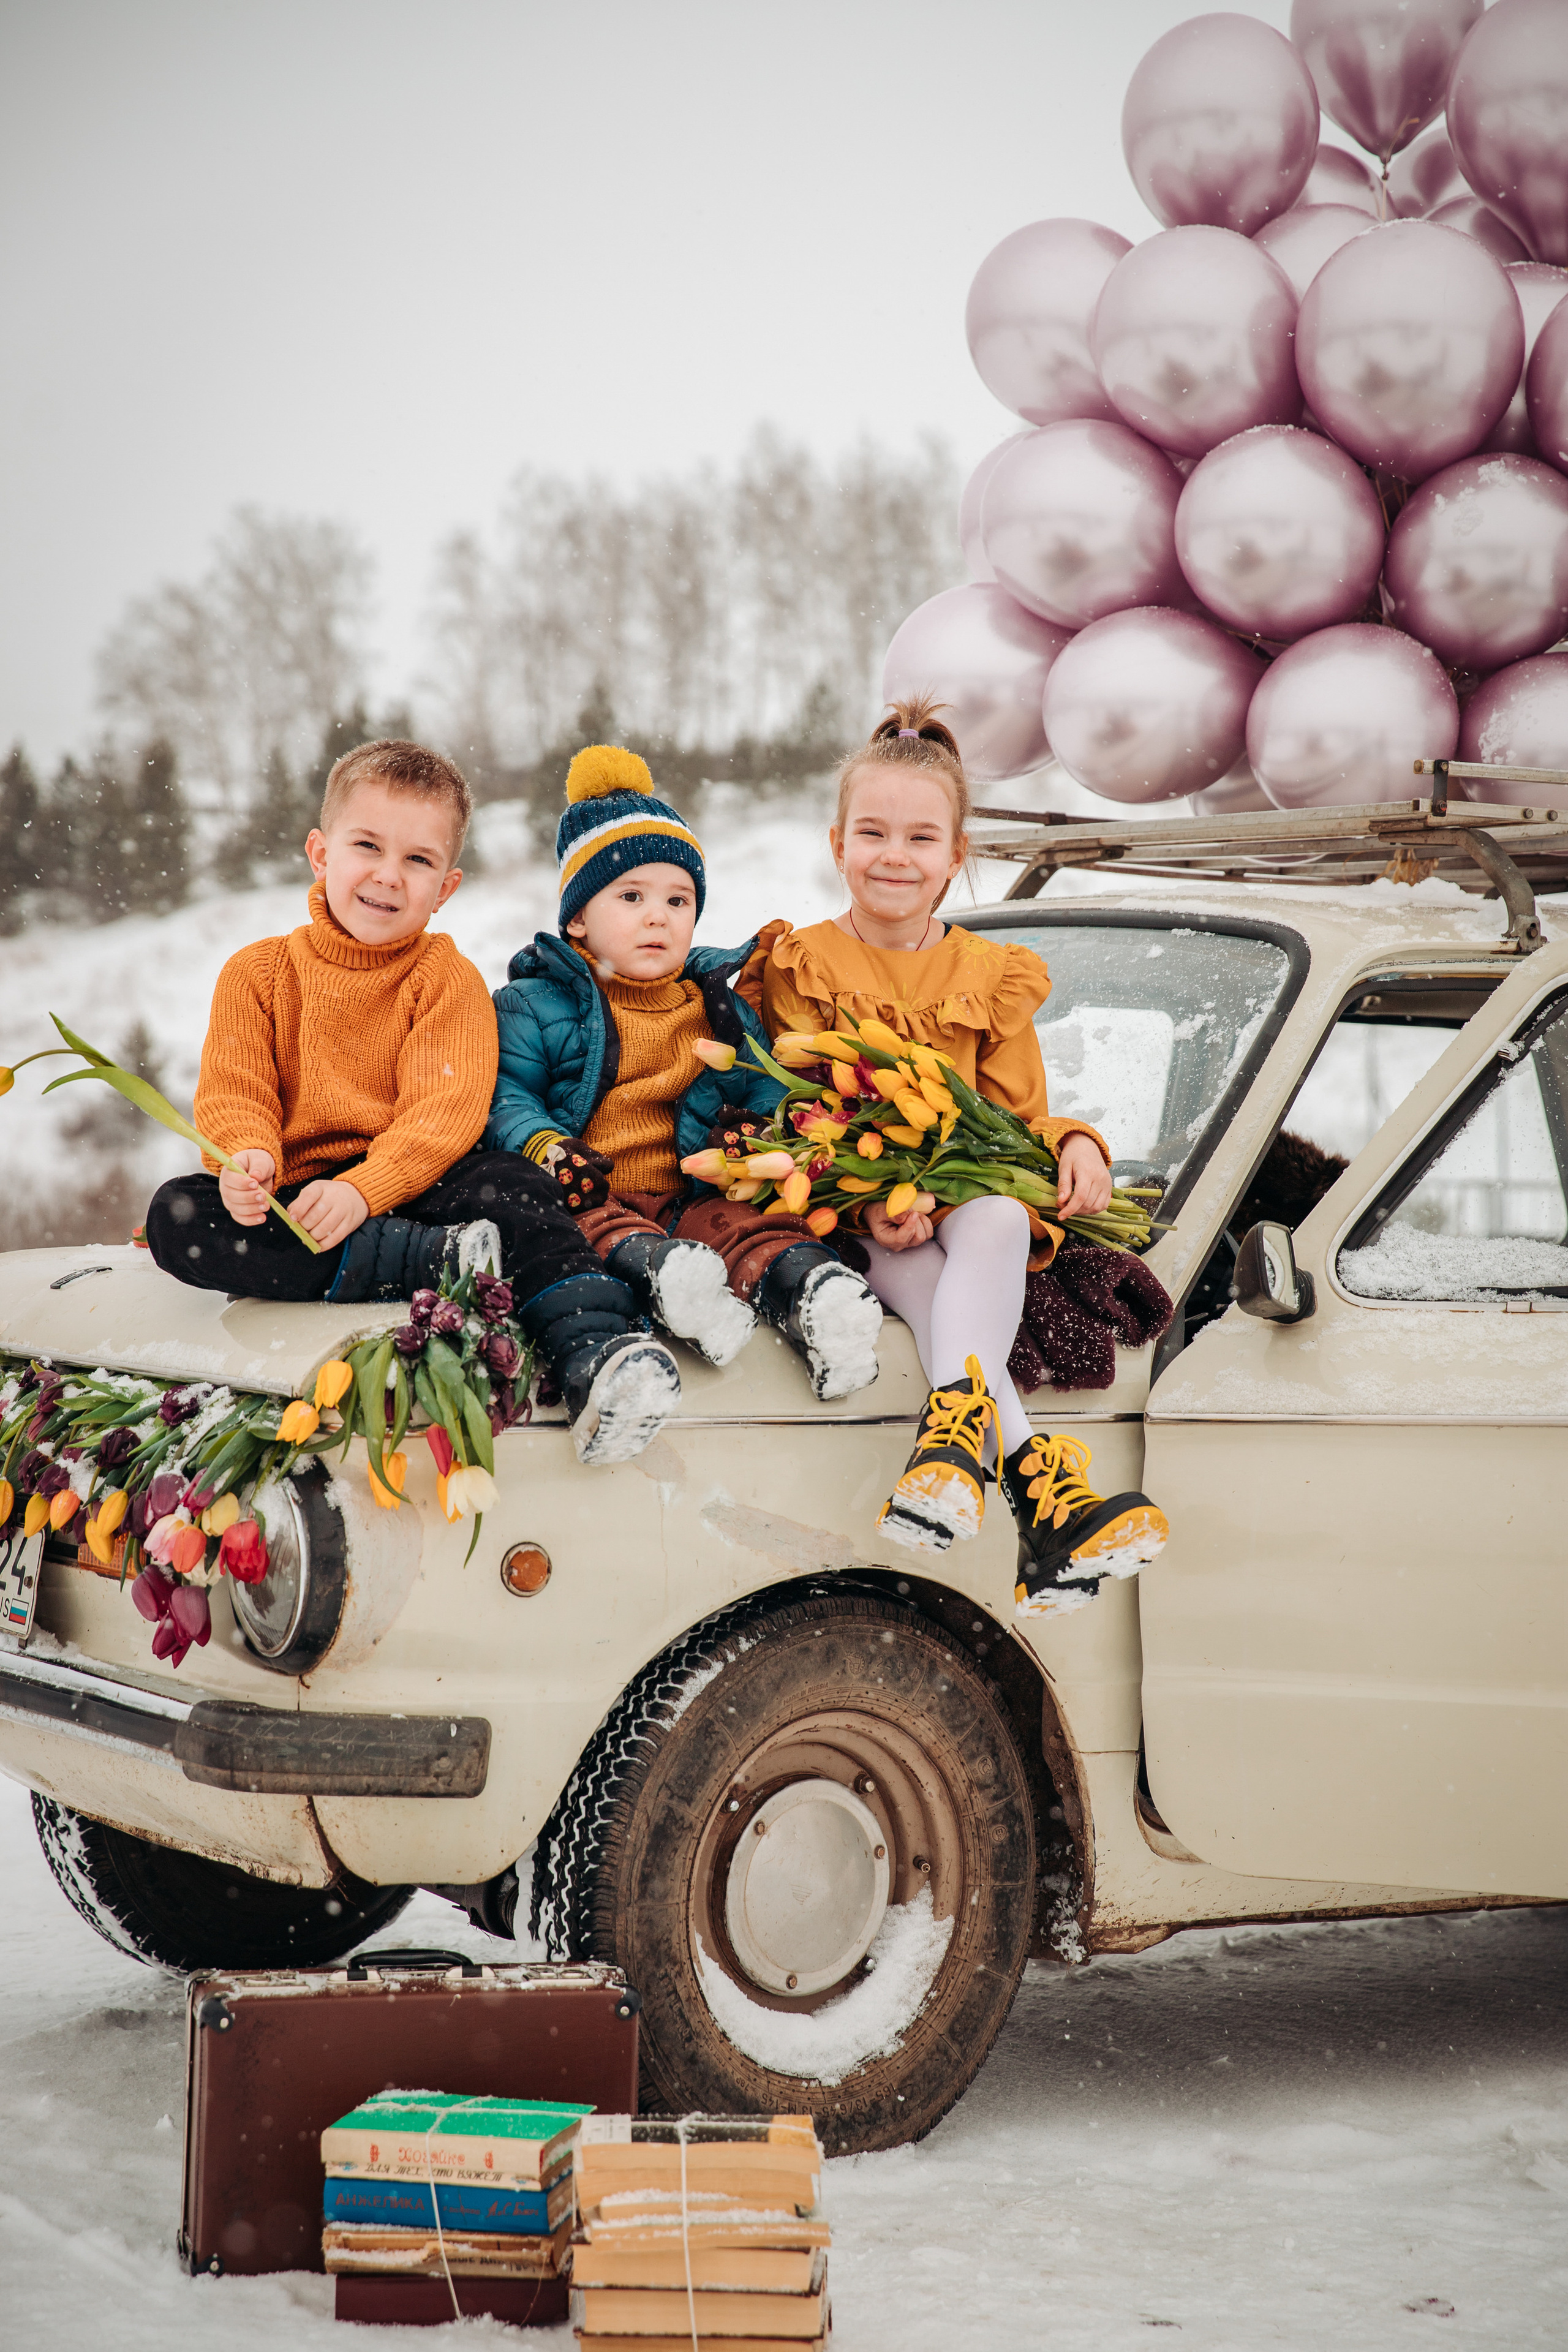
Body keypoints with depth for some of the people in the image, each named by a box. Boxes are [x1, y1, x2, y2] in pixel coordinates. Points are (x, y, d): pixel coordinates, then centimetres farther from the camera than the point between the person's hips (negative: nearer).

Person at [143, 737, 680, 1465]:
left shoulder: (447, 980, 3)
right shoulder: (259, 973, 8)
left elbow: (444, 1110, -10)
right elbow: (232, 1094, 1)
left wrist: (362, 1190, -27)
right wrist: (248, 1158, -24)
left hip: (413, 1182, -1)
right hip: (294, 1196, 2)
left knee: (512, 1186, -31)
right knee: (175, 1216, -27)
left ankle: (593, 1350, -51)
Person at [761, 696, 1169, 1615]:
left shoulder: (991, 977, 16)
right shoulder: (804, 968, 8)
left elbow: (1019, 1114, 16)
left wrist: (1073, 1145, -9)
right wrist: (870, 1200, -21)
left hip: (971, 1194, 2)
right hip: (855, 1217, -2)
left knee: (999, 1220, -36)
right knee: (922, 1278, -36)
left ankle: (955, 1430, -56)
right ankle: (1039, 1484, -53)